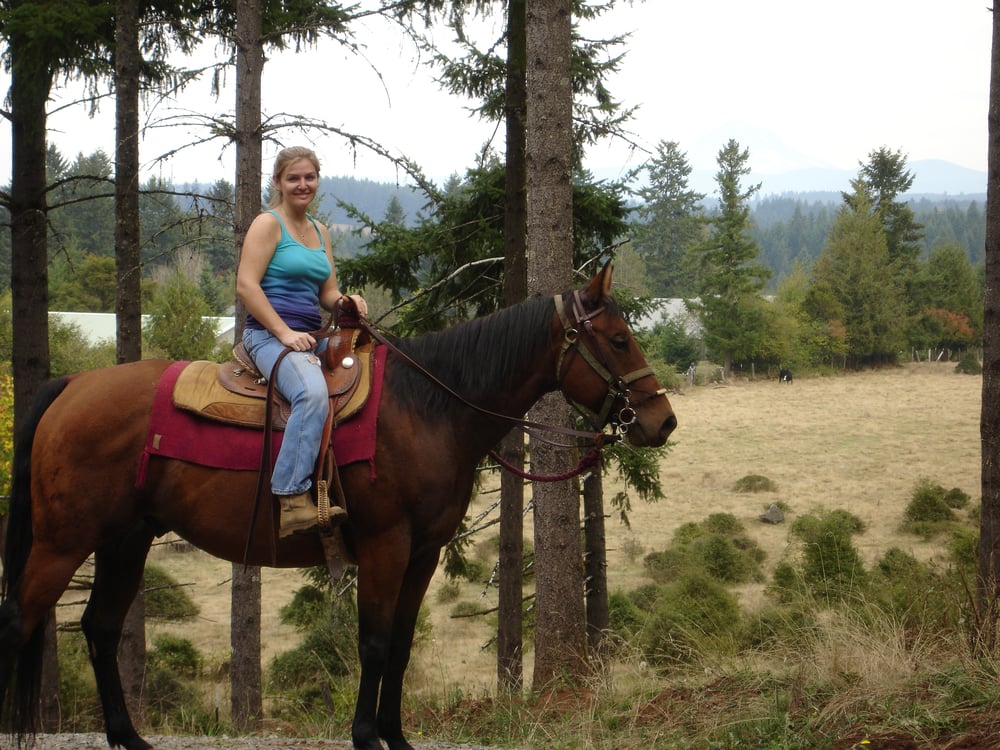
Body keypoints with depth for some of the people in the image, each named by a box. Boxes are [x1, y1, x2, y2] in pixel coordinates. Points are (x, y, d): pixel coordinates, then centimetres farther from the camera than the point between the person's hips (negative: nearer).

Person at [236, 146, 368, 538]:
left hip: (312, 337, 9)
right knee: (313, 392, -35)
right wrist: (285, 332, -19)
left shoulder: (319, 231, 20)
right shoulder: (268, 224, -2)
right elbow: (246, 285, -12)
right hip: (270, 333, -9)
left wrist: (345, 301, -2)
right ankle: (293, 500, -42)